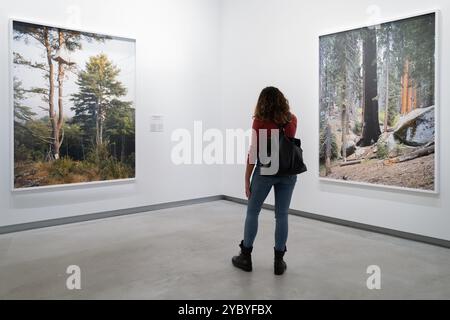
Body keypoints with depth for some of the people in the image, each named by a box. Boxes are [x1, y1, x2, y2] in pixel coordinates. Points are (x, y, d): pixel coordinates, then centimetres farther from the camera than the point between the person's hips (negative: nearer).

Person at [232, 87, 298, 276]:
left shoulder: (259, 121, -8)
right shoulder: (292, 120, 4)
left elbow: (253, 153, -11)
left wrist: (247, 179, -5)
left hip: (265, 170, -3)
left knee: (252, 212, 11)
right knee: (282, 215, 8)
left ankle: (246, 257, 19)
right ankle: (279, 261, 14)